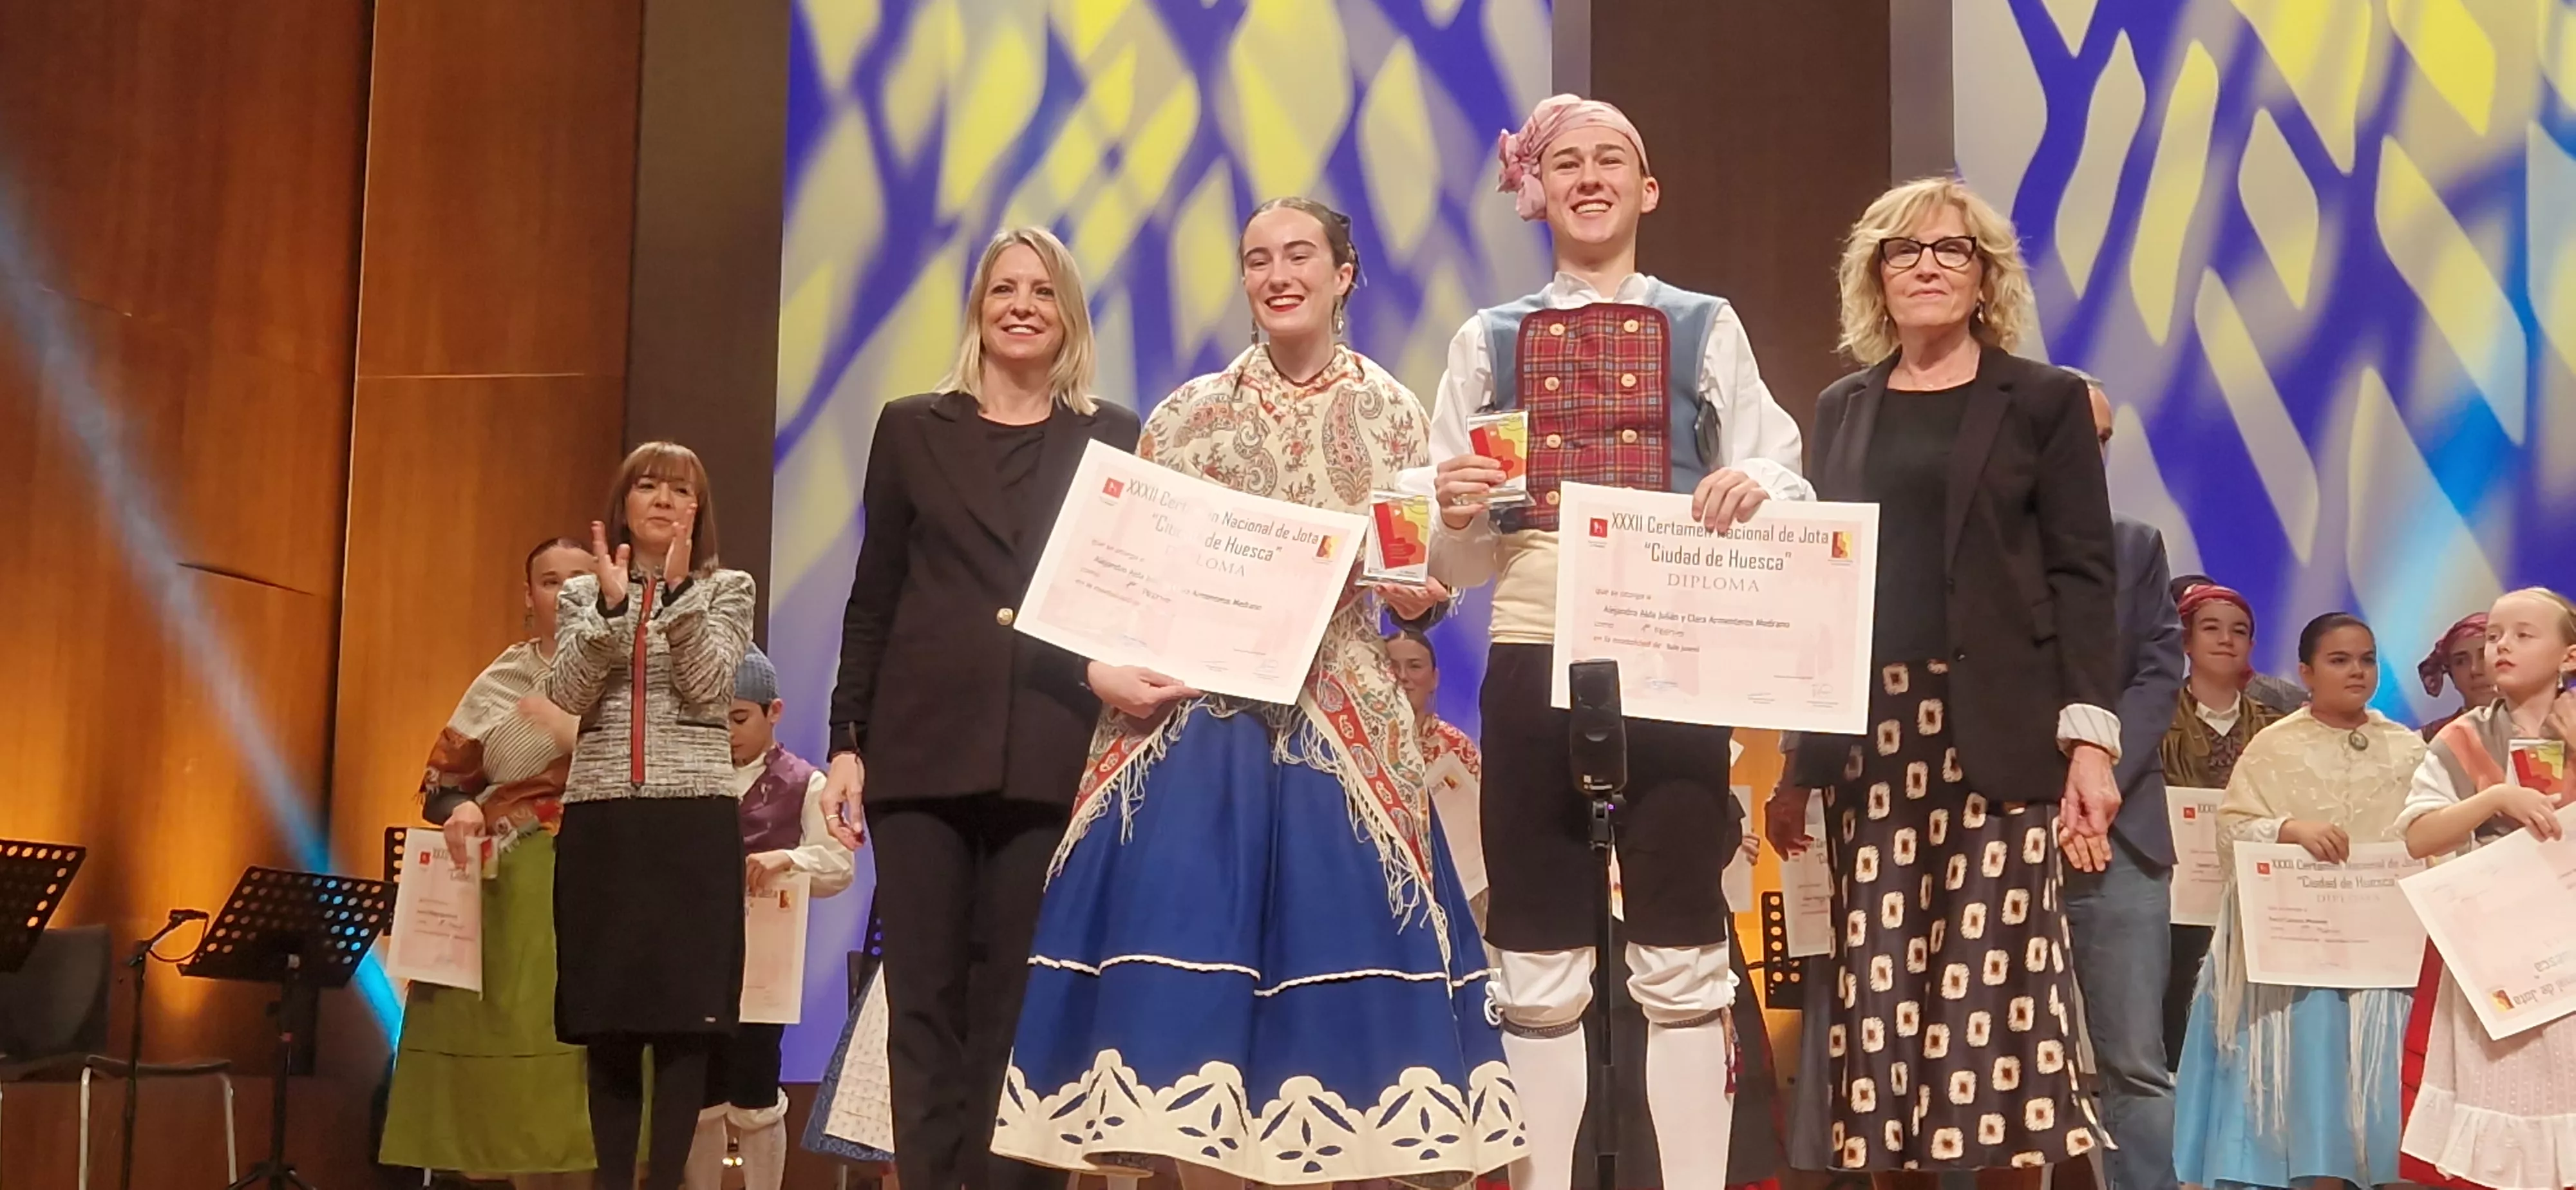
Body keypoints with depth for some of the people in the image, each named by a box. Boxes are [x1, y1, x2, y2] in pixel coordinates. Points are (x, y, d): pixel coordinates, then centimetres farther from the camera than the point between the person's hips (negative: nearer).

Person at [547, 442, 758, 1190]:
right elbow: (567, 696, -3)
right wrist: (611, 604, -13)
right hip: (600, 819, 2)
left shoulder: (726, 591, 7)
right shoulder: (582, 594, 12)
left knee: (683, 1012, -7)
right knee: (605, 1015, 2)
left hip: (694, 818, -2)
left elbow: (710, 688, -8)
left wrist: (678, 591, -15)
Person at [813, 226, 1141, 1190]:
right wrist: (846, 740, 3)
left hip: (1049, 753, -1)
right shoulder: (912, 428, 11)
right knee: (925, 996, 0)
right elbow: (874, 597, 9)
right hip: (924, 745, 1)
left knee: (1019, 1001, 1)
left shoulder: (1113, 439, 9)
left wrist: (1119, 674, -8)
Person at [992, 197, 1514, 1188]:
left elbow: (1419, 593, 9)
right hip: (1196, 723, 0)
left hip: (1341, 730, 0)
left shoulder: (1389, 414, 8)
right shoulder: (1188, 415, 8)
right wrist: (1105, 668, -12)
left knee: (1328, 974, -1)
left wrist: (1419, 591, -14)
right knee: (1195, 971, -3)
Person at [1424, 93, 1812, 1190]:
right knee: (1539, 970, 5)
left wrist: (1758, 483, -18)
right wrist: (1457, 513, -12)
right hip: (1532, 658, 1)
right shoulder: (1487, 342, 13)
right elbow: (1449, 563, 10)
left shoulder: (1706, 329, 10)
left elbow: (1785, 484, 4)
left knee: (1685, 962, 3)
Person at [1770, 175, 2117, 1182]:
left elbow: (2082, 576, -1)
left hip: (1998, 739, -3)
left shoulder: (2044, 401, 6)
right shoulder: (1843, 410, 15)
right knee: (1880, 995, 1)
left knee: (1997, 986, -4)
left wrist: (2091, 738, -12)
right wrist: (1795, 764, 10)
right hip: (1871, 737, 3)